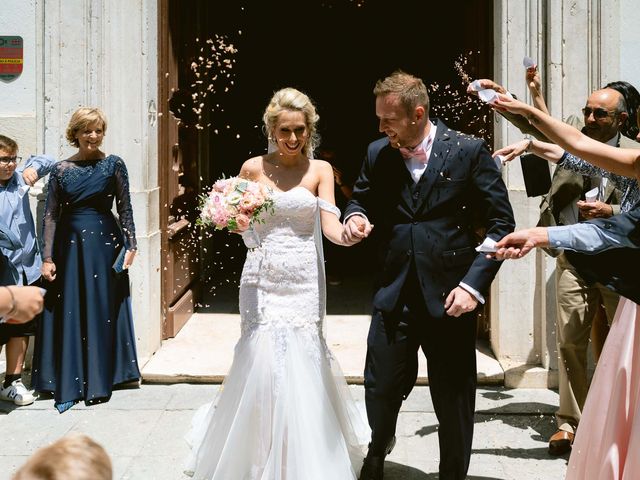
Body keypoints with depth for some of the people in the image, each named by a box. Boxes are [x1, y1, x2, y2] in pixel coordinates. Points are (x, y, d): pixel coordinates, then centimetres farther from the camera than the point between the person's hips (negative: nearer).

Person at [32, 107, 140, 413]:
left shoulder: (113, 165, 1)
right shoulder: (61, 169, 4)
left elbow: (125, 209, 3)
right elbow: (51, 215, 4)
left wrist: (130, 245, -5)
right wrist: (48, 258, -2)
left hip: (104, 243, -1)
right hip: (70, 244, 1)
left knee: (102, 312, 5)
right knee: (68, 314, 4)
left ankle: (99, 383, 15)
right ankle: (68, 386, 12)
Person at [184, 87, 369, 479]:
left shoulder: (320, 169, 1)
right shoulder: (253, 167, 3)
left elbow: (330, 226, -10)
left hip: (304, 281, 0)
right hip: (263, 279, 0)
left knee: (303, 365, -1)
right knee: (263, 361, -4)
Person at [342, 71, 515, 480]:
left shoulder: (469, 151, -6)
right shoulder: (378, 154, 5)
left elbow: (501, 223, -4)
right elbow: (362, 198, 21)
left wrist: (474, 284, -13)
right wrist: (355, 216, -4)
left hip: (450, 297, -2)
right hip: (394, 295, 3)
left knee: (454, 399, 8)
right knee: (381, 389, 7)